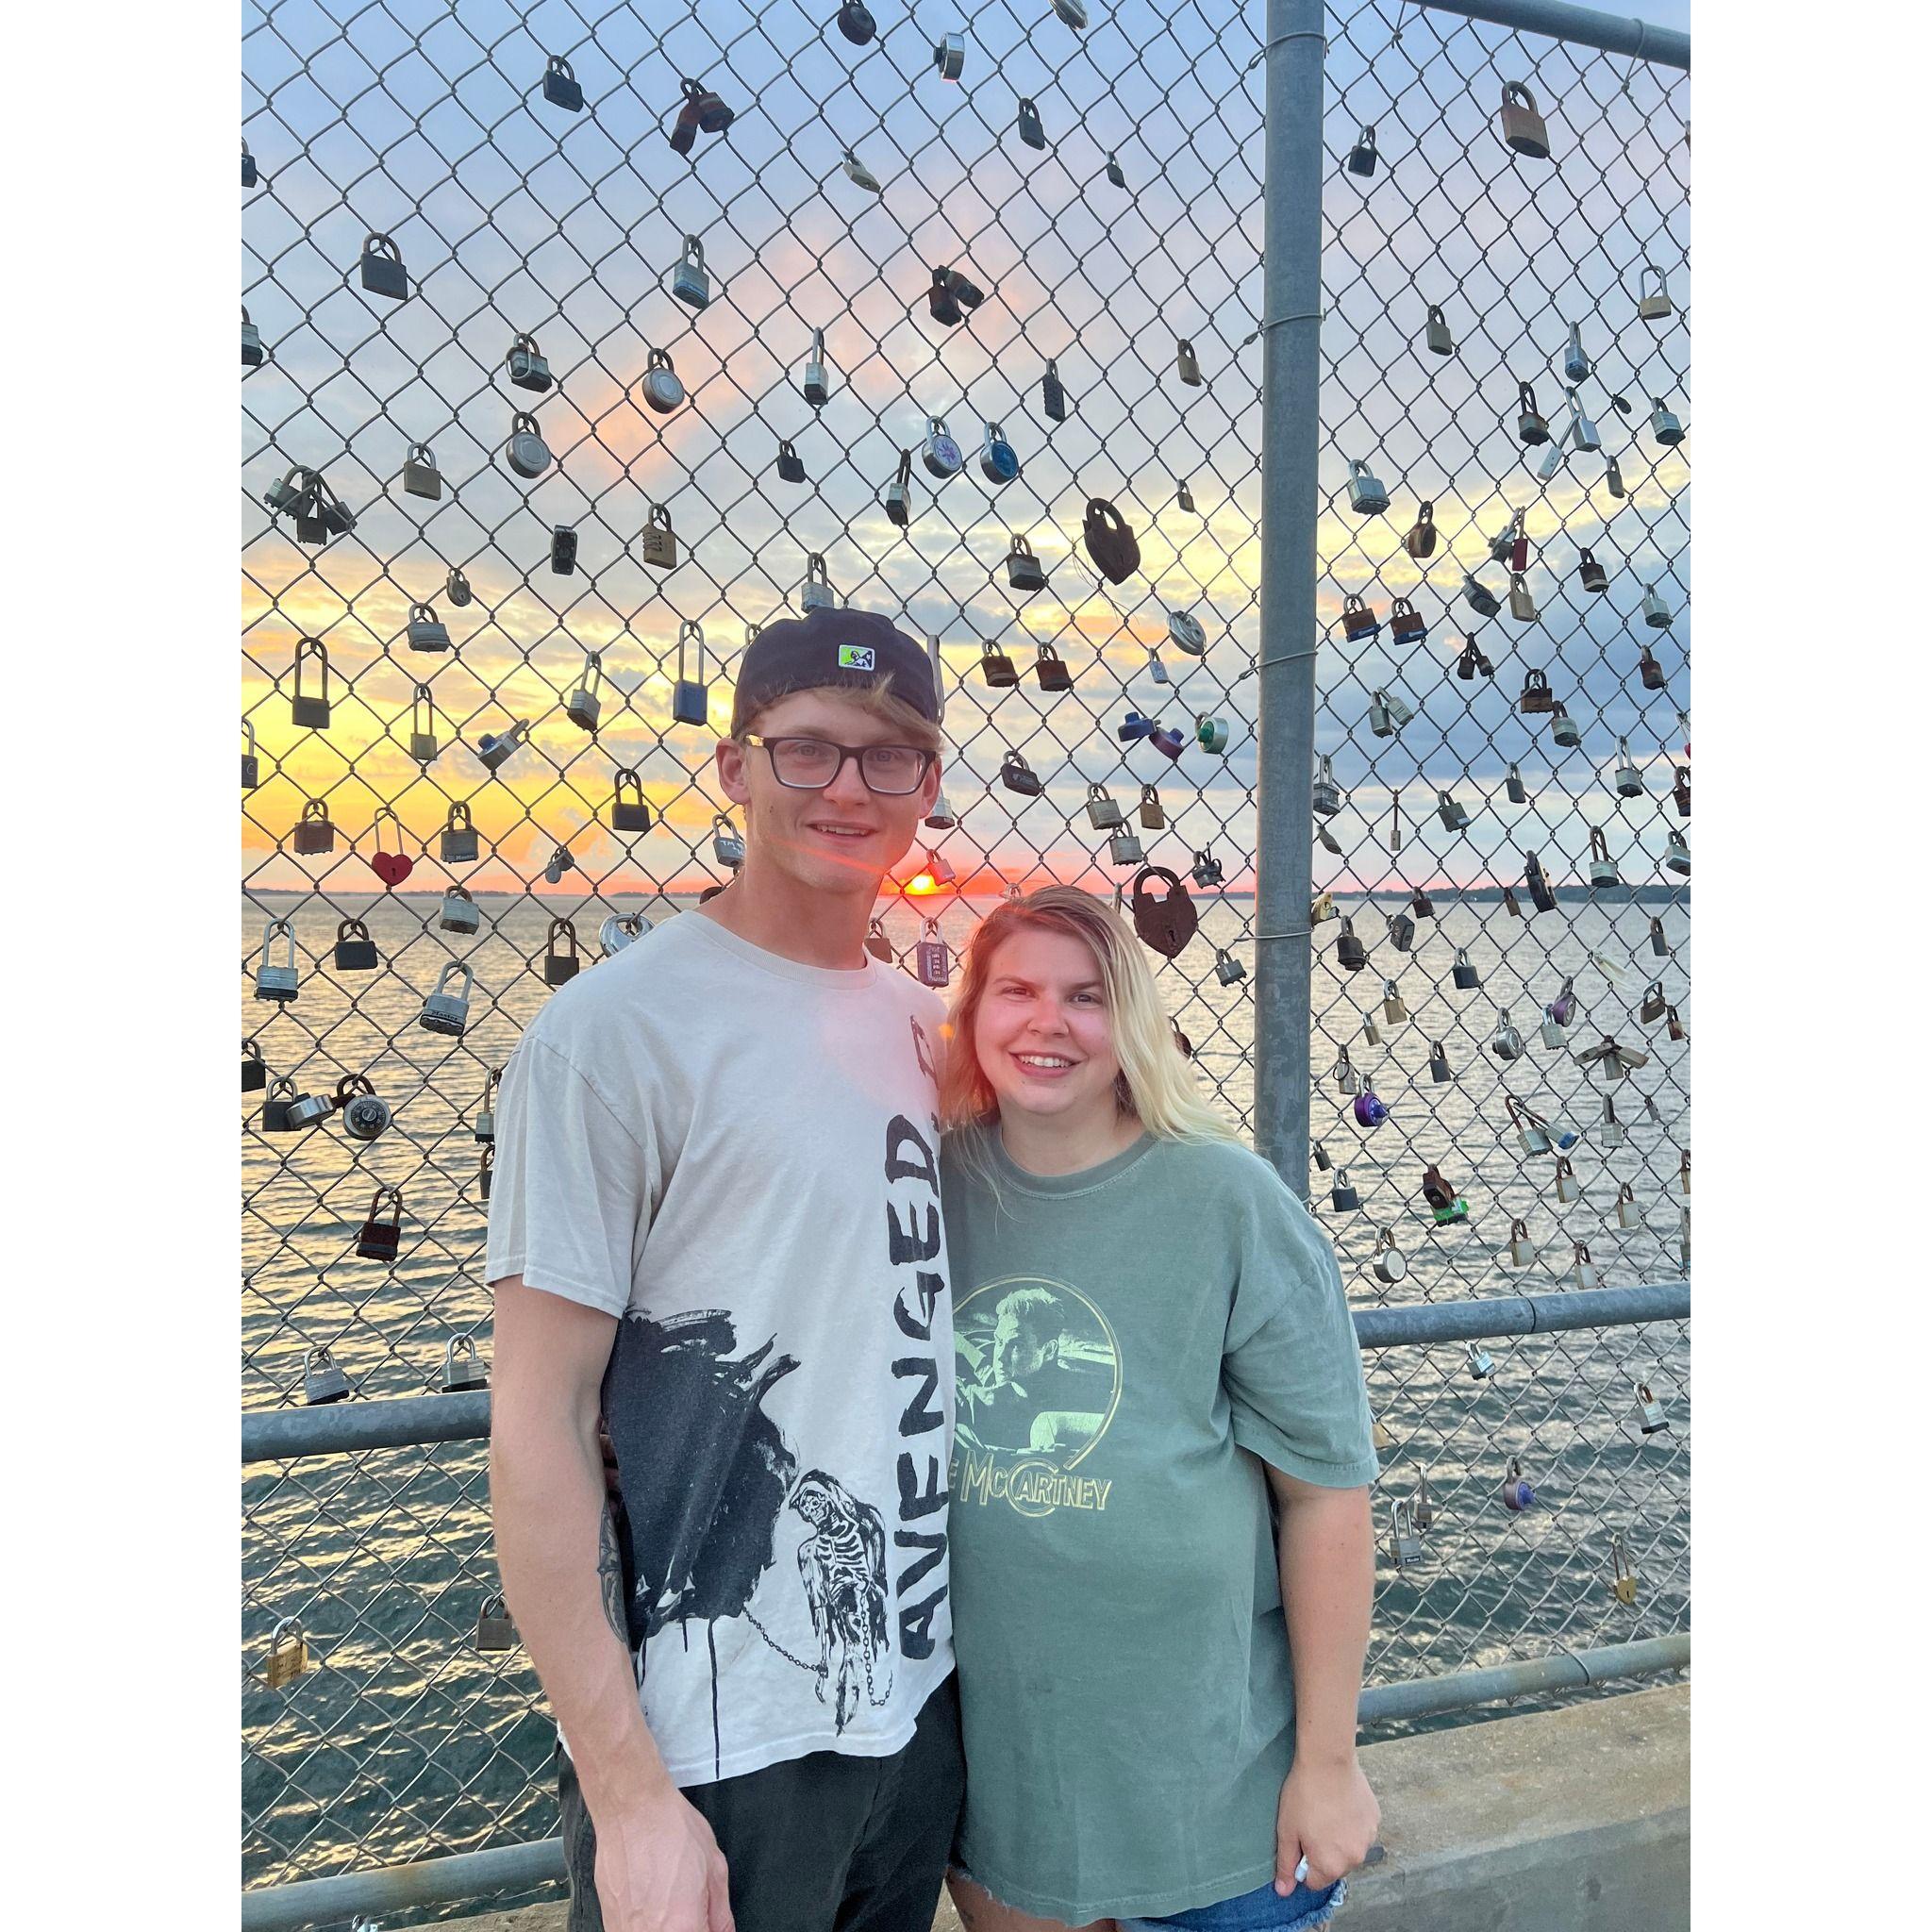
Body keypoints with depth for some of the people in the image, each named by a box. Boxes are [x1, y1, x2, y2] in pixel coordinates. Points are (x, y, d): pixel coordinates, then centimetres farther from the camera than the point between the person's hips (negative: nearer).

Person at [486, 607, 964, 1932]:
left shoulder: (930, 1028, 3)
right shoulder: (613, 1032, -16)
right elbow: (538, 1423, -15)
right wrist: (628, 1795, -15)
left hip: (928, 1703, 6)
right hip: (711, 1751, -6)